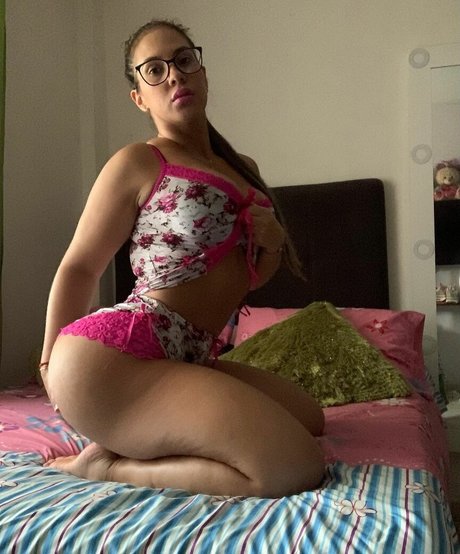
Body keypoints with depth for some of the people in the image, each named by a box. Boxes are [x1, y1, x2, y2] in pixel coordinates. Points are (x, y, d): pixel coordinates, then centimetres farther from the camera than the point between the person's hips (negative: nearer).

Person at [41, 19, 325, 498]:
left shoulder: (243, 170, 18)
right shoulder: (137, 162, -1)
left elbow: (251, 276, 25)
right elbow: (78, 267, 2)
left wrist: (273, 242, 3)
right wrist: (51, 364, 5)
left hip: (188, 360, 8)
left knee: (308, 417, 21)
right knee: (296, 467, -18)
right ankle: (108, 464, -3)